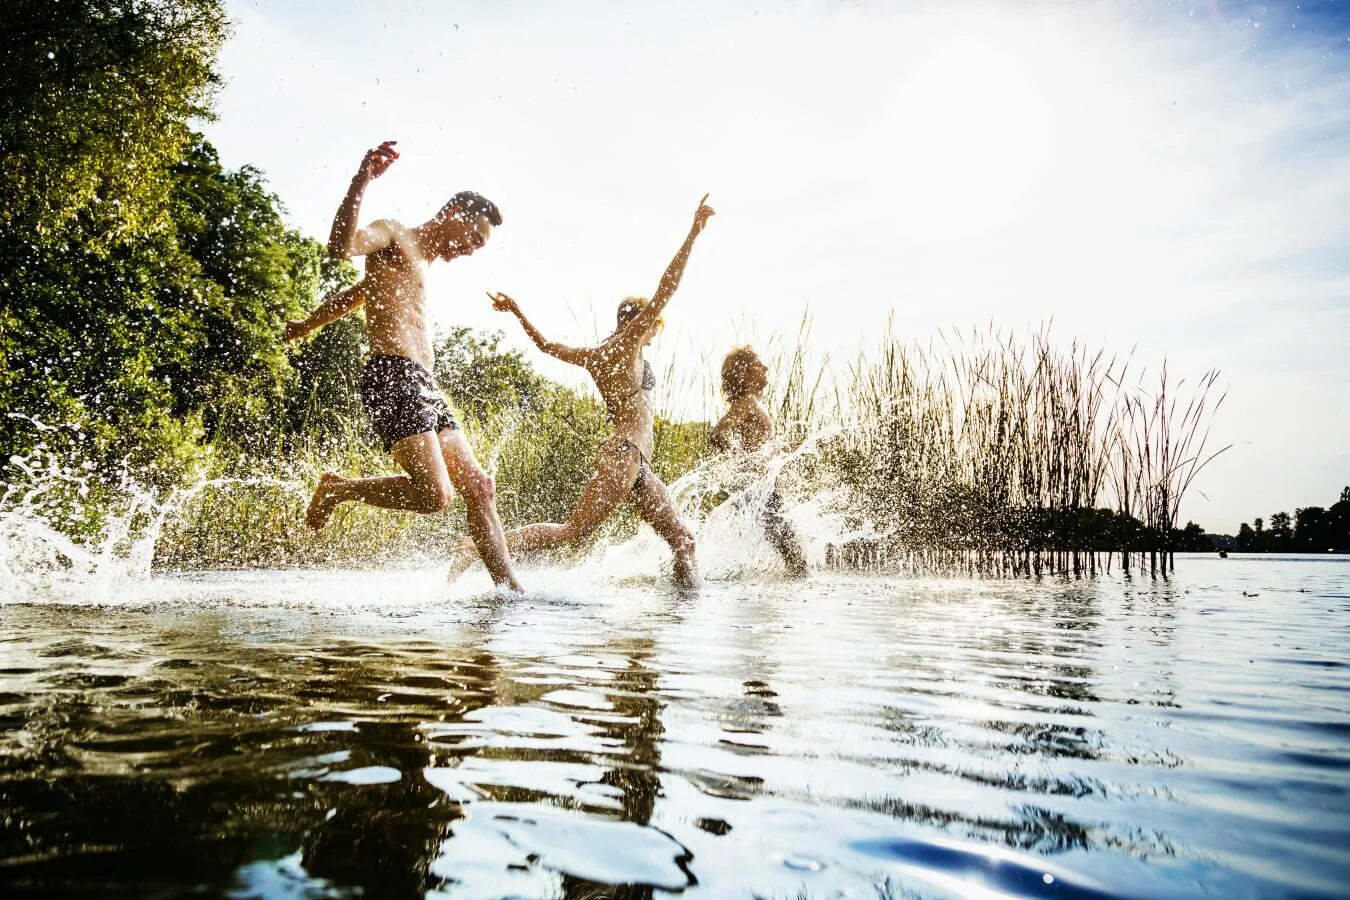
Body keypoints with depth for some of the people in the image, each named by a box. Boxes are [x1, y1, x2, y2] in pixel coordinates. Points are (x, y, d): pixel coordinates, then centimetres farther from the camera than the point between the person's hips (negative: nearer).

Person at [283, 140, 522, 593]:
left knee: (479, 486, 1)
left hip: (423, 385, 10)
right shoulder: (393, 235, 4)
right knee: (433, 495, -21)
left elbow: (352, 294, 41)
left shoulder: (418, 263, 30)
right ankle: (336, 488, 1)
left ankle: (508, 586, 1)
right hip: (393, 377, -10)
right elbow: (341, 245, -20)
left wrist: (305, 326, 52)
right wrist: (360, 183, -31)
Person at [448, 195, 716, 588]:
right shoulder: (626, 343, -1)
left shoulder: (595, 356, 19)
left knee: (683, 540, 7)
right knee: (571, 532, -14)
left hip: (636, 465, 10)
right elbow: (666, 289, -9)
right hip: (624, 455, -10)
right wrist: (694, 232, -8)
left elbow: (547, 345, 29)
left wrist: (517, 311, 42)